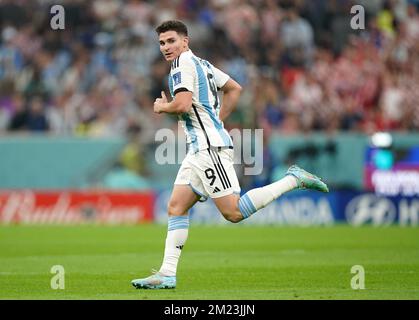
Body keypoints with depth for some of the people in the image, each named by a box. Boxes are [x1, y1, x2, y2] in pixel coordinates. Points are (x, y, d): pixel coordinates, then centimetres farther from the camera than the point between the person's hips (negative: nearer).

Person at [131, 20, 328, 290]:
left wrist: (162, 107, -1)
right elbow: (235, 89, 29)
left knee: (233, 212, -14)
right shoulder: (201, 63, 20)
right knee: (176, 207, 6)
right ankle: (167, 274, 2)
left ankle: (293, 179, -9)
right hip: (200, 149, 10)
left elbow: (183, 104, -21)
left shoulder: (183, 63, -8)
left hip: (209, 146, -10)